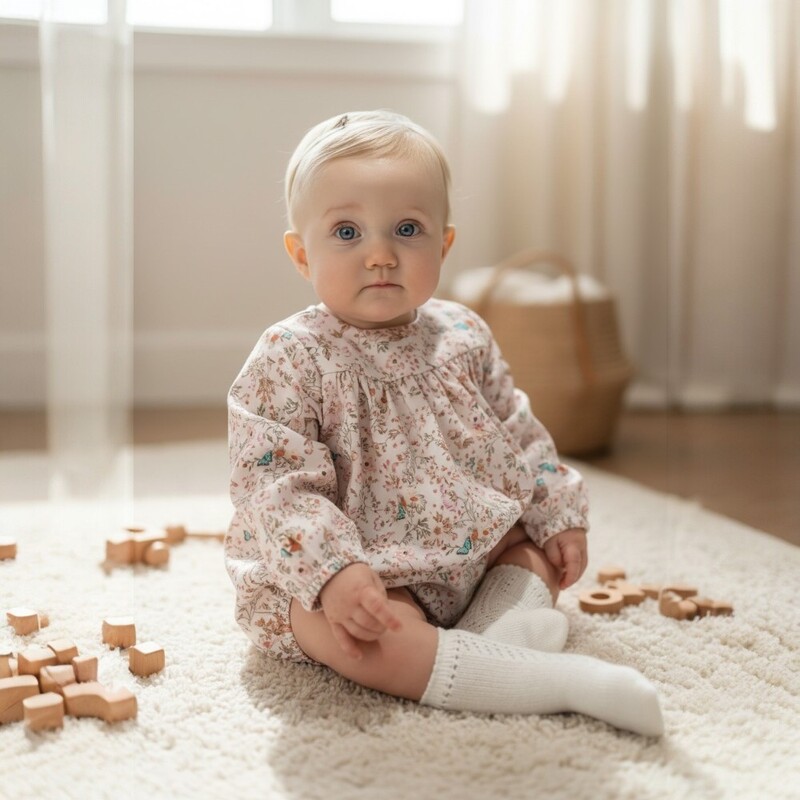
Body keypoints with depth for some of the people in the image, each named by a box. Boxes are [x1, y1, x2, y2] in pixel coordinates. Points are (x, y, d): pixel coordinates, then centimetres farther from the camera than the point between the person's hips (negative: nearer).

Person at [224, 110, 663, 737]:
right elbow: (276, 484, -21)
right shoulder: (289, 362, -15)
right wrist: (333, 571, -34)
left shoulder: (463, 338, 3)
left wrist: (560, 515, 10)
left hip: (477, 546, 7)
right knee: (361, 640, -34)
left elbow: (519, 433, 15)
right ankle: (568, 682, -34)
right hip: (352, 574, -7)